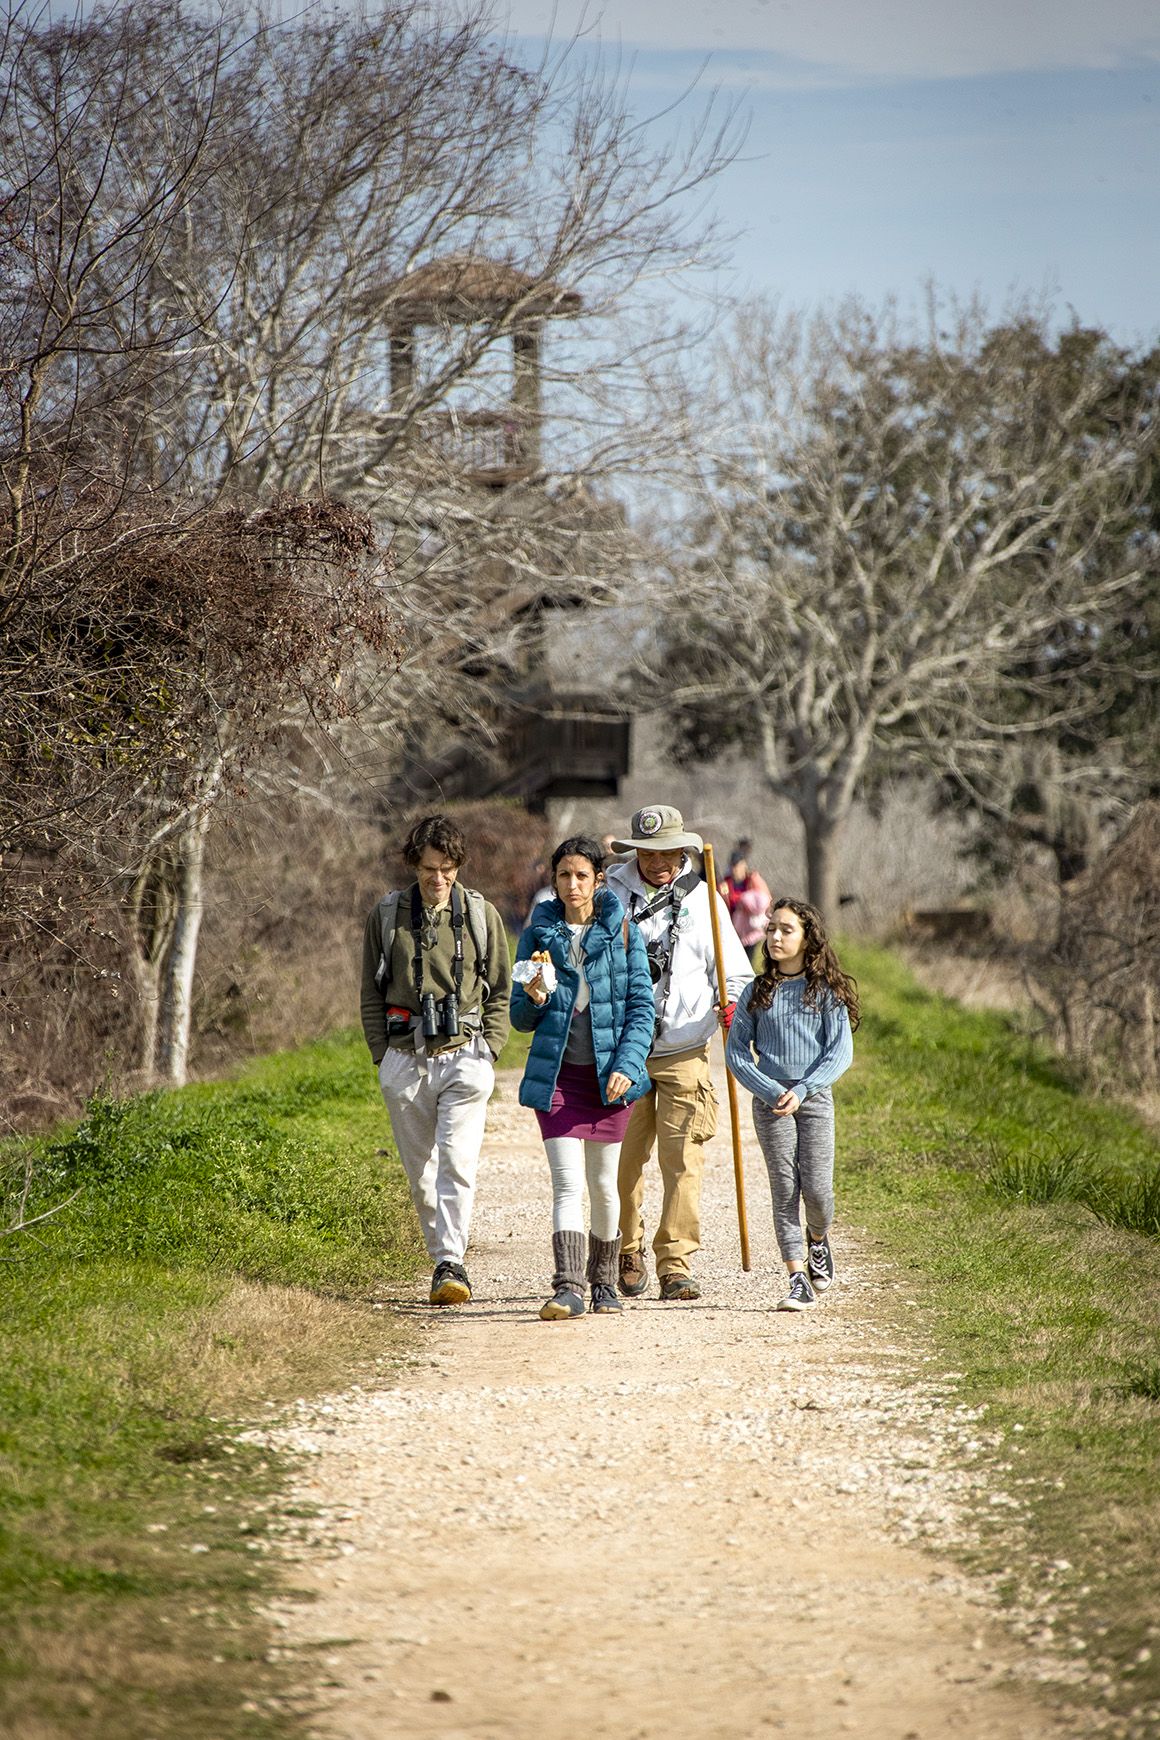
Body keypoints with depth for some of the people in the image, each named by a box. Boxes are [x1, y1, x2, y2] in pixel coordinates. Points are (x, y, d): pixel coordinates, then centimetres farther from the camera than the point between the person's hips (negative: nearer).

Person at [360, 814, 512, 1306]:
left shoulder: (481, 914, 4)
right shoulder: (387, 915, 6)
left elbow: (501, 991, 10)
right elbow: (371, 993, 12)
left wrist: (488, 1051, 0)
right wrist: (383, 1056, 3)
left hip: (463, 1055, -2)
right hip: (405, 1060, 2)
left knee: (457, 1161, -15)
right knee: (420, 1171, 7)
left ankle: (451, 1262, -17)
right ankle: (442, 1257, 19)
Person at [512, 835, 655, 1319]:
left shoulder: (622, 932, 2)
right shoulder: (538, 935, 5)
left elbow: (641, 1007, 1)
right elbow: (521, 1020, 9)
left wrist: (627, 1064, -11)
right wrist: (533, 1001, -14)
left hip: (609, 1073, 0)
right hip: (557, 1072, 0)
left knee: (603, 1184, 10)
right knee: (567, 1182, -12)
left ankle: (603, 1282, 26)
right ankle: (568, 1288, -18)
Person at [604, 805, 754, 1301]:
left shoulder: (701, 897, 4)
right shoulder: (610, 892, 4)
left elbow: (735, 972, 6)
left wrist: (731, 1002, -14)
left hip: (684, 1052, -1)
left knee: (682, 1159, -9)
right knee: (622, 1162, 2)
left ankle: (675, 1265, -6)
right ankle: (627, 1253, 23)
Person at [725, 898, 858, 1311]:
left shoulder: (825, 991, 1)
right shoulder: (758, 992, 5)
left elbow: (841, 1052, -3)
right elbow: (736, 1051, 3)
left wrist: (801, 1091, -14)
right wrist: (770, 1092, -10)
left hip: (815, 1097, -1)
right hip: (770, 1101, 1)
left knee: (816, 1189, -4)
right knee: (785, 1189, -5)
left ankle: (818, 1238, 30)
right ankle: (798, 1281, -6)